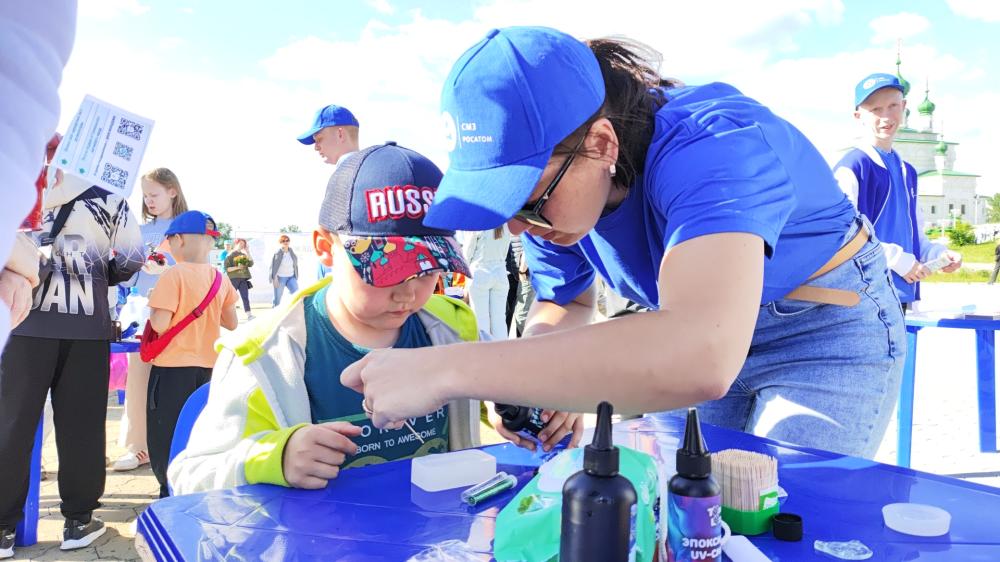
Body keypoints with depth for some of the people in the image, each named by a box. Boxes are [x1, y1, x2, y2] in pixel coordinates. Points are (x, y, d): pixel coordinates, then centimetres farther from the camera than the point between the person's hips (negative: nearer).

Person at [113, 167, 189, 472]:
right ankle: (137, 446, 11)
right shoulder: (141, 231, 12)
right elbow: (129, 277, 13)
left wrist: (167, 271, -23)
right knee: (137, 380, 1)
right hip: (144, 312, 4)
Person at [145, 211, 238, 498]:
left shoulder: (174, 275, -14)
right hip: (207, 366, 6)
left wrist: (152, 305, 0)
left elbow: (160, 325, -18)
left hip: (173, 367, -6)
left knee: (164, 436, 6)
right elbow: (232, 324, 9)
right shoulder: (219, 278, 3)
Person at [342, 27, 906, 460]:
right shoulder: (552, 184, -15)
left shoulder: (709, 146, -38)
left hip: (829, 325, -5)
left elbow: (701, 358, -55)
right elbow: (564, 304, 1)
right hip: (707, 328, 6)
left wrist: (448, 369, -55)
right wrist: (531, 385, -23)